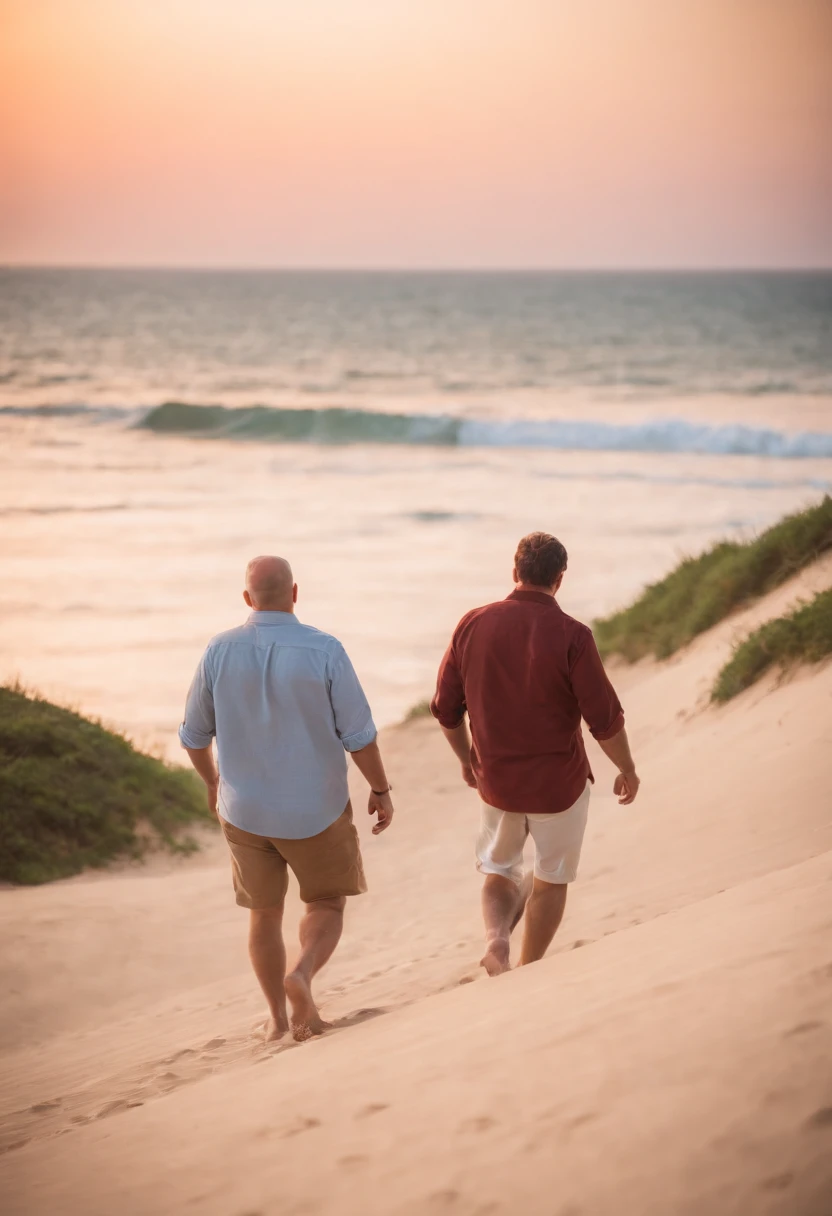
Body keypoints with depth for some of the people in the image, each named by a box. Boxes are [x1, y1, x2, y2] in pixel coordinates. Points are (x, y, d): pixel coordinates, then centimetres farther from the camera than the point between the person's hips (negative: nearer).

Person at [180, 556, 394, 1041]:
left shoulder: (220, 652, -10)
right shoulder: (325, 651, -18)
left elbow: (195, 734, 0)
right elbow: (359, 733, -14)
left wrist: (213, 782, 19)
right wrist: (381, 789, 2)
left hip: (245, 810, 2)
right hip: (315, 810, -2)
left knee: (265, 913, 21)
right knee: (326, 905, 17)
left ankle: (279, 1018, 25)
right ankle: (303, 976, -10)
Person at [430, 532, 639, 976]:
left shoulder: (474, 624, -6)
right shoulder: (571, 635, -18)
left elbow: (446, 709, 1)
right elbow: (605, 719, -15)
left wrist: (467, 758, 19)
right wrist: (627, 769, 2)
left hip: (495, 779, 3)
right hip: (558, 782, -3)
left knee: (499, 871, 22)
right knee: (550, 880, 18)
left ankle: (495, 937, -5)